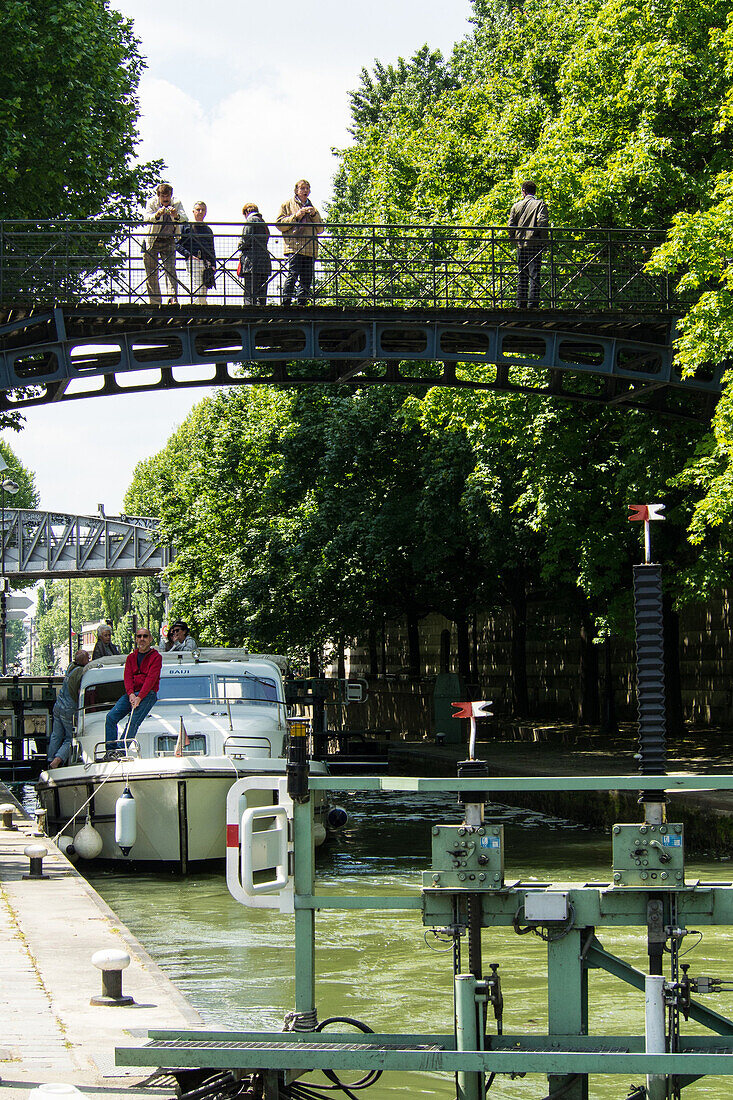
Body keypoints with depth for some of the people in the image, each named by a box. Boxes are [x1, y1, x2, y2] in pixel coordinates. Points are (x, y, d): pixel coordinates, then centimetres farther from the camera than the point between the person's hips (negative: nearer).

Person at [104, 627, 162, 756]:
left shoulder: (156, 657, 2)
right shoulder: (131, 657, 19)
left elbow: (151, 678, -9)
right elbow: (128, 676, 6)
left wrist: (139, 697, -21)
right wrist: (131, 694, -14)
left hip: (147, 694, -5)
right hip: (131, 693, 5)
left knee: (134, 721, -25)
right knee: (111, 717, -14)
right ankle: (111, 750, -15)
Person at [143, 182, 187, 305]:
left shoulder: (176, 204, -4)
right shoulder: (152, 203, -9)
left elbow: (184, 218, -19)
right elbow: (147, 217, -26)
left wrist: (176, 215, -41)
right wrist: (158, 214, -46)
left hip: (168, 241, 0)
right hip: (152, 241, 0)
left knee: (170, 269, -13)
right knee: (151, 273, 0)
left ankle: (173, 298, -21)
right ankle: (155, 302, 6)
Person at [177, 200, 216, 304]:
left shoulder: (208, 229, 22)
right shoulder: (187, 226, 7)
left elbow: (212, 249, 24)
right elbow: (178, 244, 1)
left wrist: (213, 265, 10)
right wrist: (188, 255, -13)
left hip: (207, 263, 5)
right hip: (193, 261, -5)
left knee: (203, 292, -1)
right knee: (196, 289, -16)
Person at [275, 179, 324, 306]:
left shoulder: (312, 207, 25)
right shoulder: (288, 204, 12)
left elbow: (320, 229, 19)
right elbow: (280, 224, 2)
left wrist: (314, 215, 3)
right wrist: (296, 217, -8)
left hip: (310, 248, 5)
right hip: (294, 247, -5)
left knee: (307, 279, -2)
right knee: (293, 275, -18)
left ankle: (302, 304, 1)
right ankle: (286, 303, -19)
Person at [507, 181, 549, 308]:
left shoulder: (516, 206, 8)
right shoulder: (540, 204, -2)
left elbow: (511, 225, 6)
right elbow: (542, 222, -13)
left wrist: (513, 240, 17)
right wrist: (544, 238, -4)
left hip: (520, 244, 3)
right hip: (535, 243, -3)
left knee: (521, 275, 9)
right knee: (534, 274, -4)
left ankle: (521, 303, 8)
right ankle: (533, 303, -11)